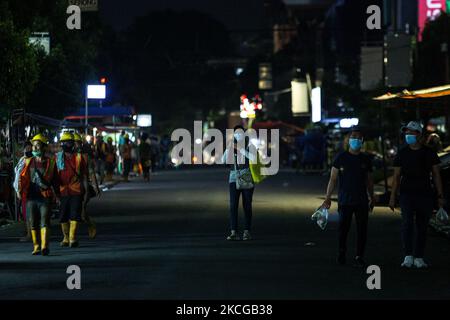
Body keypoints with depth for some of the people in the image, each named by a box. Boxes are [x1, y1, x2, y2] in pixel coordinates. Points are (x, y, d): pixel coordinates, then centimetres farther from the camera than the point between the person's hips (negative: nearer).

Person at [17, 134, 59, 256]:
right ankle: (36, 246, 15)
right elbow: (22, 177, 7)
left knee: (45, 222, -12)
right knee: (33, 223, 6)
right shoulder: (28, 162, 11)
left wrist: (57, 195, 9)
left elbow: (55, 180, 11)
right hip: (31, 197, 3)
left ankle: (45, 247, -19)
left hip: (45, 197, -3)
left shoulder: (50, 162, 5)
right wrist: (19, 190, -7)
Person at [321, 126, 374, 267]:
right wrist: (327, 198, -5)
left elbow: (369, 181, 17)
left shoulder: (365, 159, 10)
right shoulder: (341, 158, 1)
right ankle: (341, 253, 19)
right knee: (343, 229, 0)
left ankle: (359, 257, 7)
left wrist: (371, 198, 13)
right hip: (345, 201, -2)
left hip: (362, 201, 2)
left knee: (362, 229, 0)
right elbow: (333, 179, 1)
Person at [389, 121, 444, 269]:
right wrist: (392, 197, 1)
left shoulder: (429, 153, 3)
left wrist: (440, 196, 1)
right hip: (407, 194, -1)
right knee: (407, 222, -17)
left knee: (422, 227, 4)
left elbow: (436, 175, 7)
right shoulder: (402, 154, 4)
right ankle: (408, 256, -18)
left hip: (425, 194, 1)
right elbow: (396, 177, 7)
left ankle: (418, 258, 12)